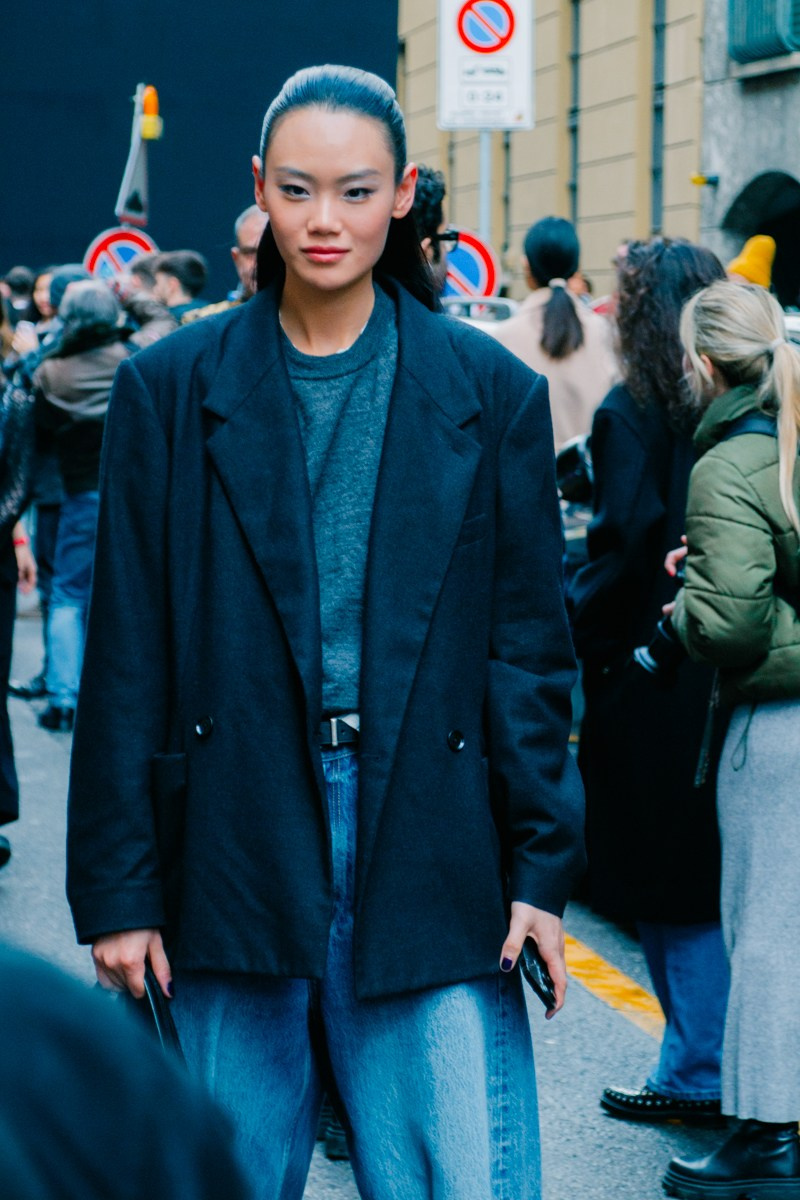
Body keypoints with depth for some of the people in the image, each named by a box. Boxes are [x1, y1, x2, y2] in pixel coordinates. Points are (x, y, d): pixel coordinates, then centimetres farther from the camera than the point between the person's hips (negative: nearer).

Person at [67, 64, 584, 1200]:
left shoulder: (490, 393, 4)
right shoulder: (170, 390, 4)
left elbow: (529, 648, 6)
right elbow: (126, 656, 3)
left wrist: (542, 870, 0)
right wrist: (118, 888, 0)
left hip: (429, 849, 0)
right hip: (234, 841, 1)